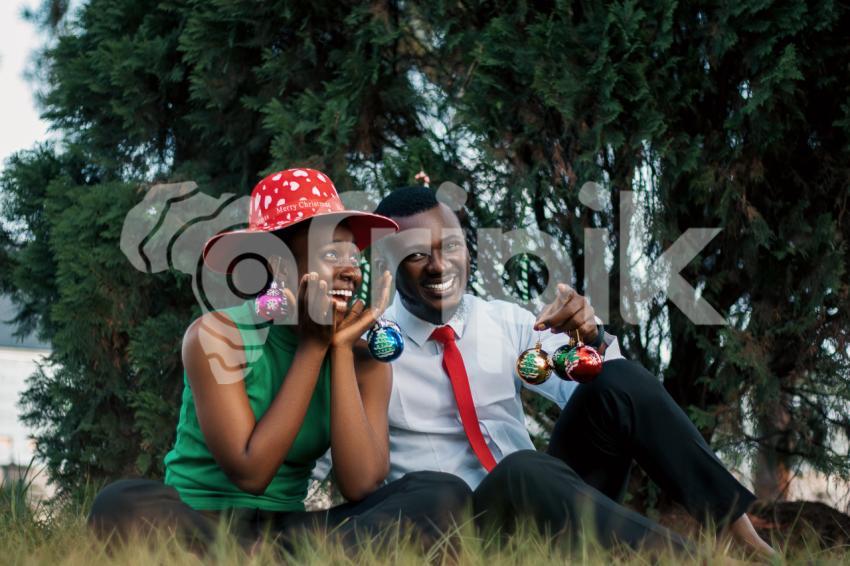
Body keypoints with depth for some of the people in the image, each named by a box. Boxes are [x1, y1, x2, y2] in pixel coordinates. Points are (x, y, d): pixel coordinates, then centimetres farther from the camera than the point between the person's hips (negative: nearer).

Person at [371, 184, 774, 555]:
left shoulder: (506, 321, 11)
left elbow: (592, 393, 5)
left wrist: (591, 337, -16)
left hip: (552, 500, 4)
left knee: (618, 381, -18)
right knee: (522, 471, -37)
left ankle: (740, 534, -21)